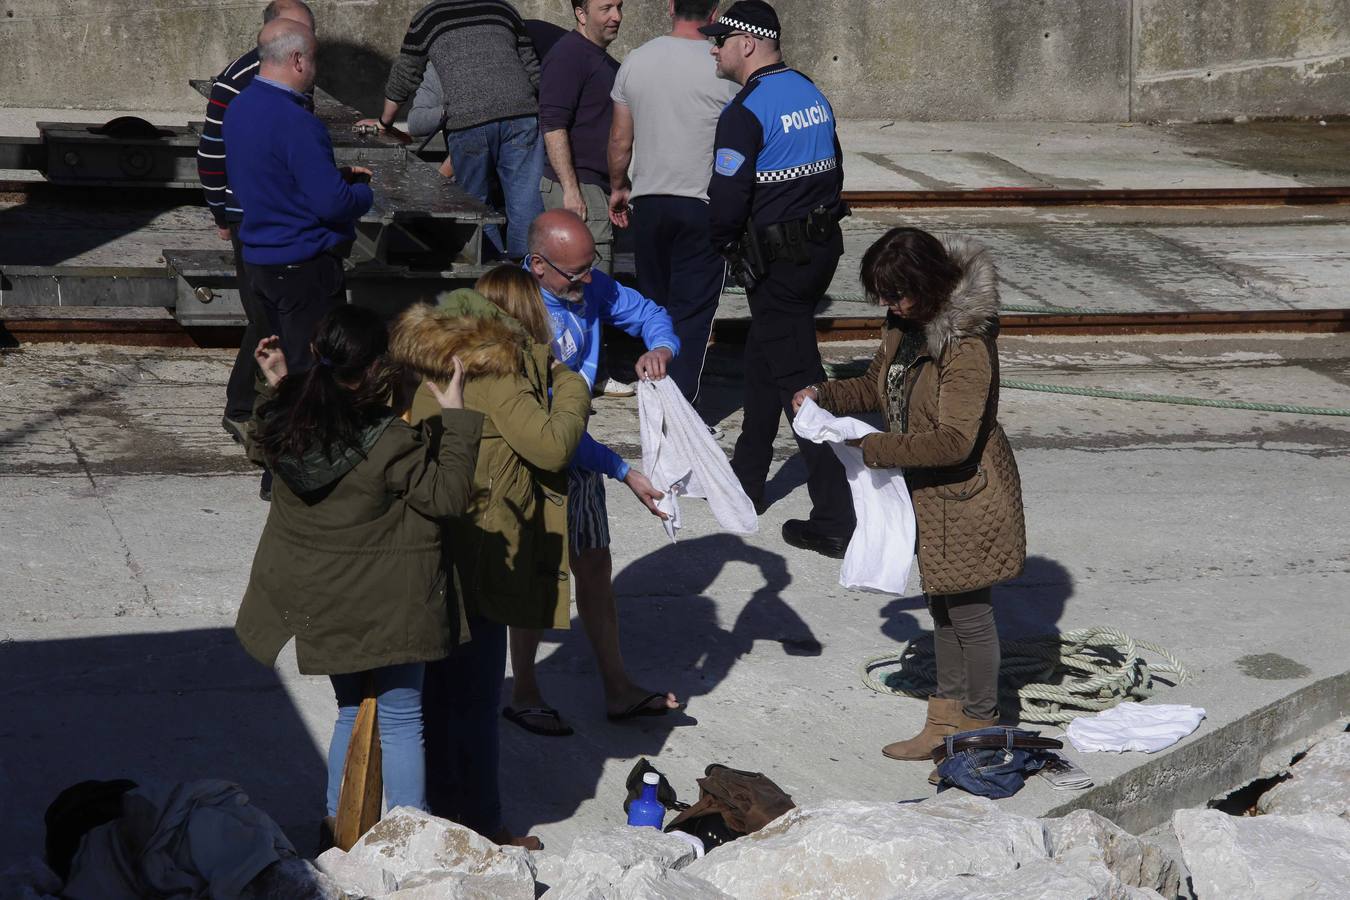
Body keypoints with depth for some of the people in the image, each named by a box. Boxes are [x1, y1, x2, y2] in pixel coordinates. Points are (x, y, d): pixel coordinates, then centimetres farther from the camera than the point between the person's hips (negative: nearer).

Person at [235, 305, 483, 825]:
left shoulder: (284, 424, -8)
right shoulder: (390, 442, -26)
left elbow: (261, 449, 16)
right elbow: (448, 496, -17)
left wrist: (278, 386, 17)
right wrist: (455, 415, -14)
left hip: (315, 601, 6)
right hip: (384, 604, -6)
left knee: (353, 710, 23)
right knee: (399, 719, 8)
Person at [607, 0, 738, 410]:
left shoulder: (635, 62, 1)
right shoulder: (722, 69, -11)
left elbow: (620, 140, 8)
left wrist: (618, 187, 23)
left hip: (647, 202, 4)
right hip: (704, 206, -4)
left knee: (655, 304, 17)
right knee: (692, 312, 0)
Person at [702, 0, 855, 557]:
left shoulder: (746, 112, -18)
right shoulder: (811, 94, 9)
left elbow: (727, 198, -18)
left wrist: (723, 242, 2)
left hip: (778, 260, -9)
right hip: (823, 244, 9)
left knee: (797, 378, -6)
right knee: (764, 361, 24)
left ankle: (836, 522, -7)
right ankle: (746, 479, 38)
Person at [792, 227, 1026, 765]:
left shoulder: (967, 345, -28)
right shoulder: (906, 325, 1)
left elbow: (953, 441, -30)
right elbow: (878, 386, 17)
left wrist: (875, 449, -23)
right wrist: (823, 395, -1)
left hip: (966, 494, -9)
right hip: (929, 493, 10)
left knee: (968, 610, 4)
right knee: (942, 601, 20)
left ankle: (981, 724, 20)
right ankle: (948, 714, 34)